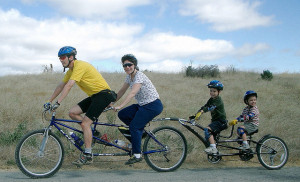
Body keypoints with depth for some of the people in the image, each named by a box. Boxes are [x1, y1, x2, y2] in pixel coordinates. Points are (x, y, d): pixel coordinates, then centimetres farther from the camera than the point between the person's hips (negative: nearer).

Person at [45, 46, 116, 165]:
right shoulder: (71, 70, 12)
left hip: (103, 94, -9)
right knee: (72, 113, -3)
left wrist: (58, 103, -29)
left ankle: (87, 155, -7)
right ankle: (93, 132, 9)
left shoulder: (80, 66, -19)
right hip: (93, 96, 9)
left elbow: (69, 86, -26)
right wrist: (49, 101, 17)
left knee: (85, 123, -15)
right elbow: (61, 85, 18)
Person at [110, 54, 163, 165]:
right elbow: (122, 91, 15)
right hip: (142, 105, 9)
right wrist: (112, 103, 10)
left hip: (153, 106, -9)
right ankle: (140, 130, 14)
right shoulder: (129, 77, 7)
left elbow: (132, 93, -32)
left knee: (134, 126, -15)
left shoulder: (139, 76, -20)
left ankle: (137, 155, -6)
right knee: (122, 115, -2)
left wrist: (120, 106, -39)